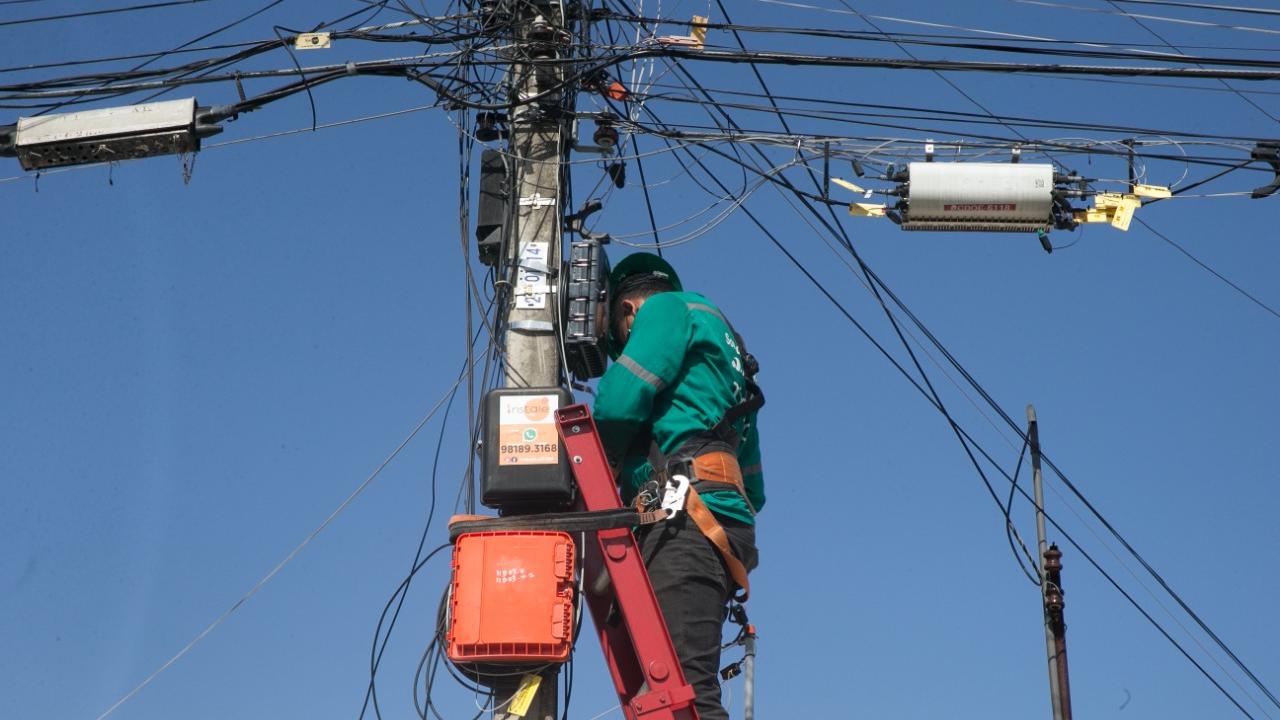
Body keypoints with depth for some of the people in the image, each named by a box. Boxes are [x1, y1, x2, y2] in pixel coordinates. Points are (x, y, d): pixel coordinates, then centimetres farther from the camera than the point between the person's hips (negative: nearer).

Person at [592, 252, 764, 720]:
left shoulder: (668, 308, 9)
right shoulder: (725, 350, 36)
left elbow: (620, 399, -8)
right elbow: (753, 488, 33)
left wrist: (601, 467, 10)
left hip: (686, 520, -10)